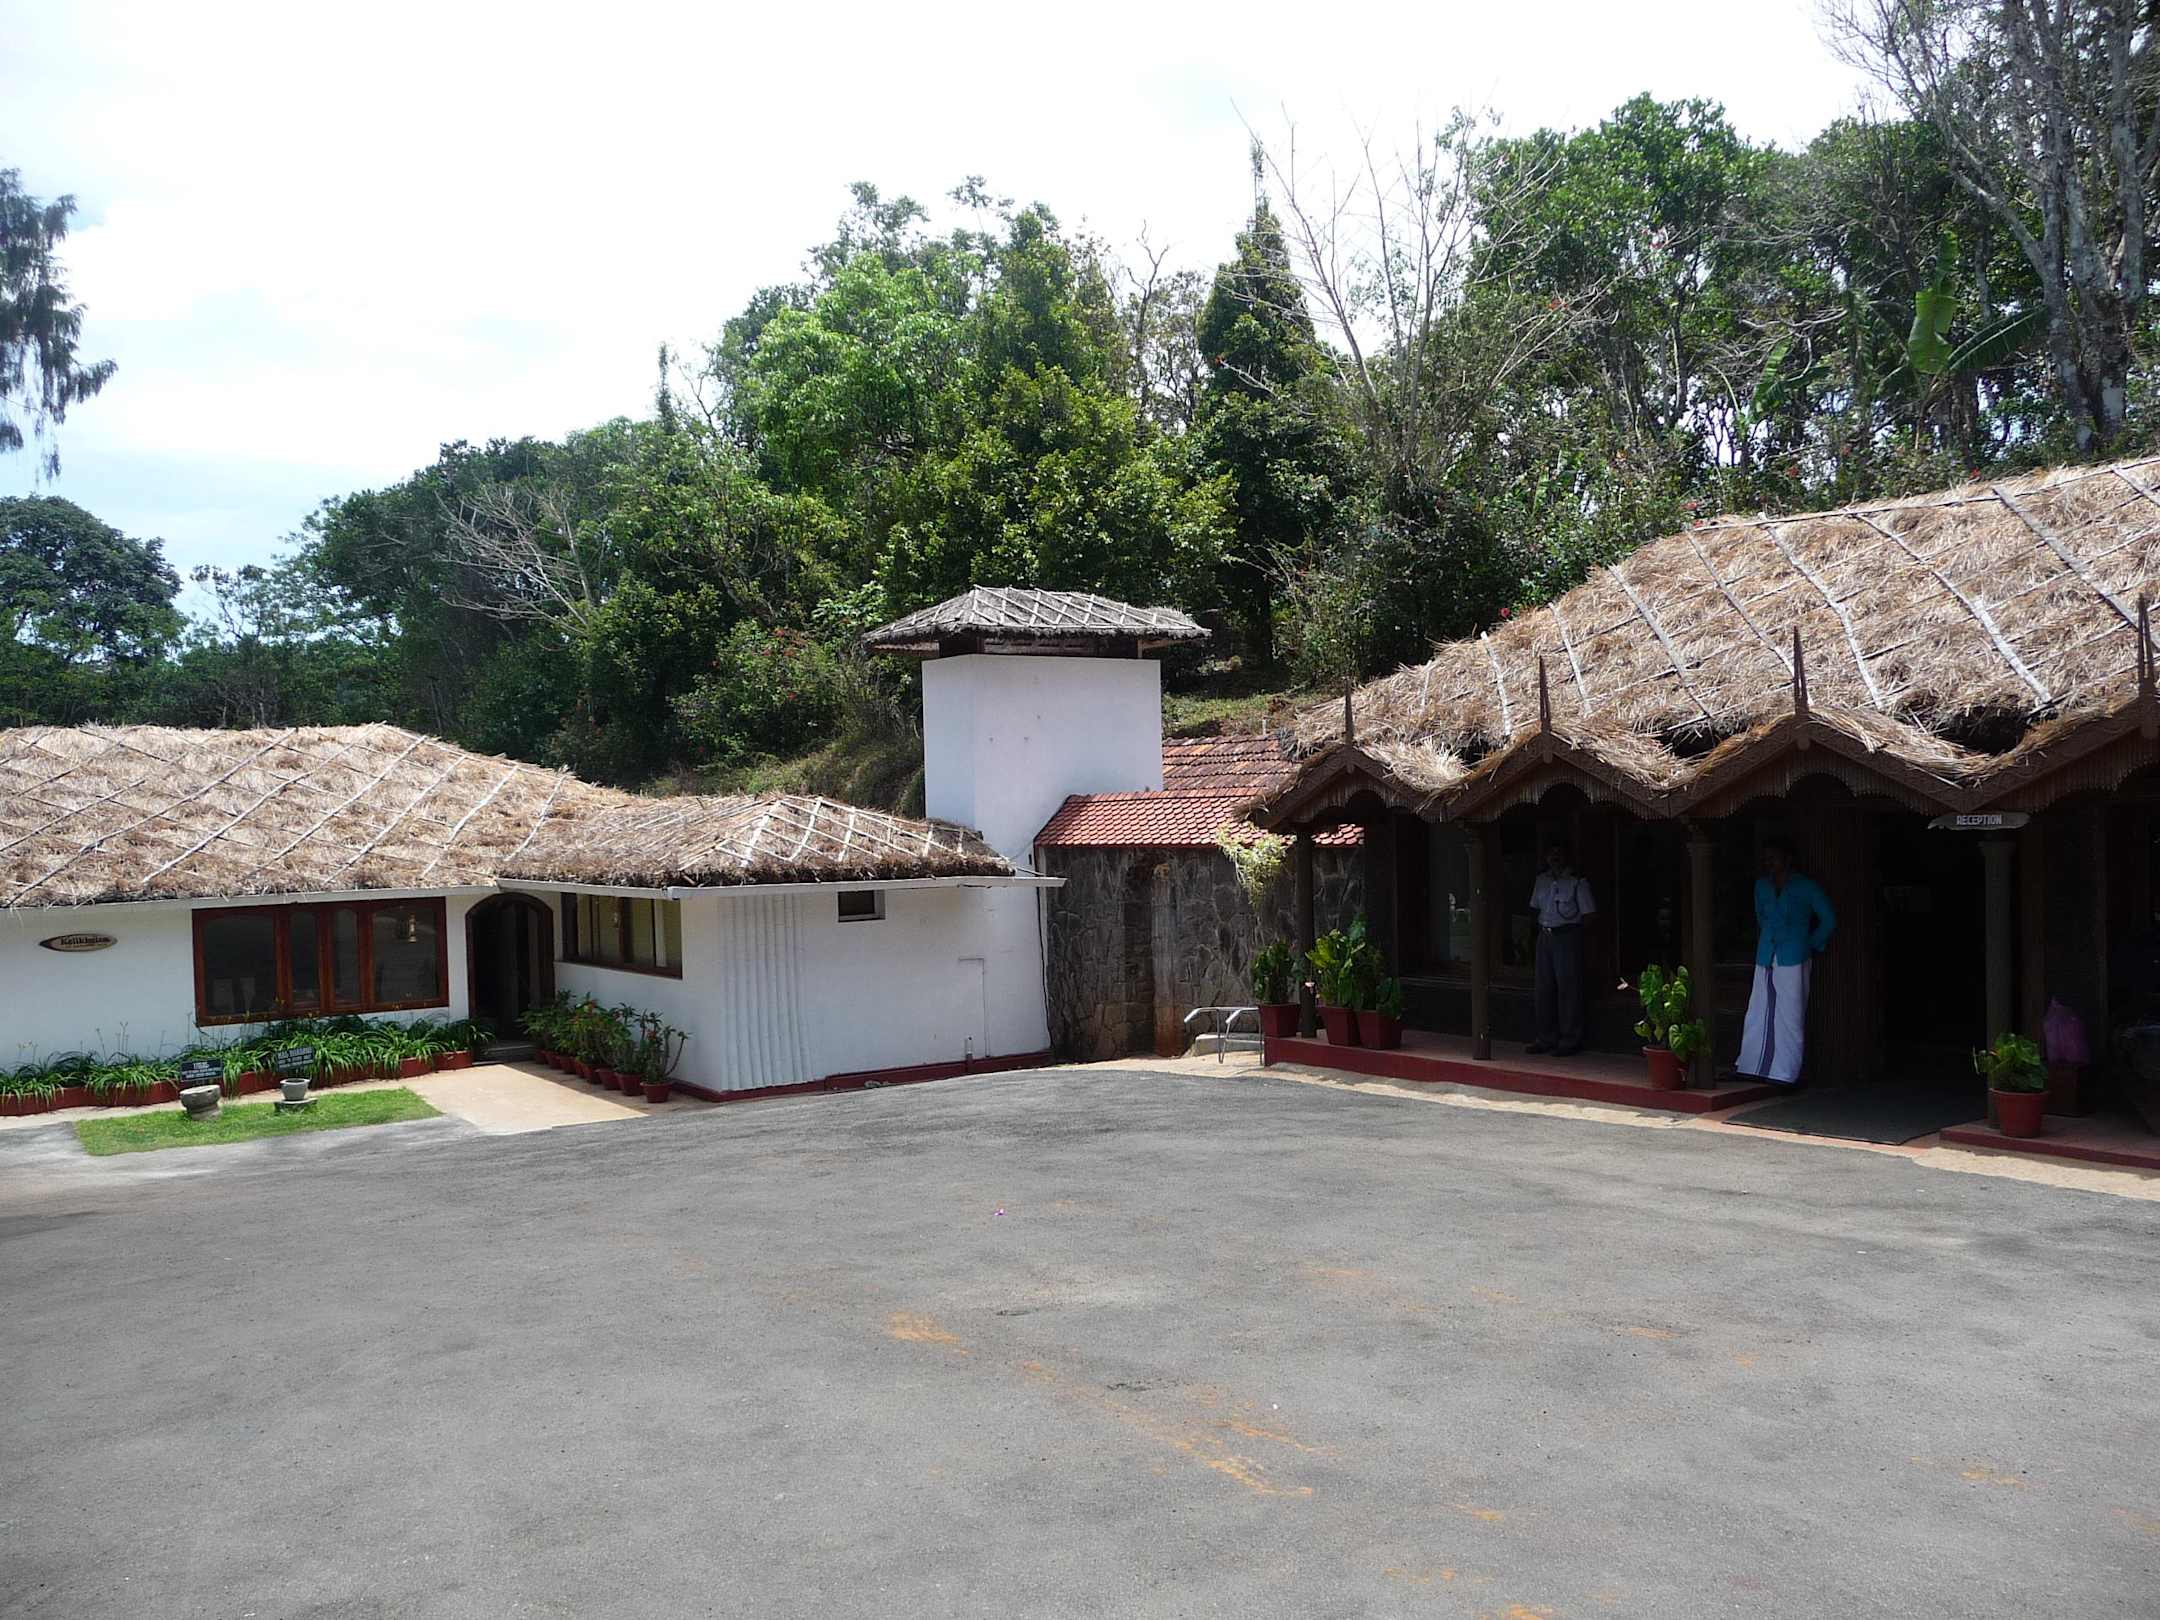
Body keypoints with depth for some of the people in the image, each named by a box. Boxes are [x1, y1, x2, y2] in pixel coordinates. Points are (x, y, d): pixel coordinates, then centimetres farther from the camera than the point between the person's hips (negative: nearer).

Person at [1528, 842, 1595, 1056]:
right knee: (1544, 988, 8)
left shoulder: (1577, 882, -6)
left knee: (1568, 988, -4)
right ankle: (1546, 1038, 17)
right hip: (1545, 936, 6)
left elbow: (1589, 914, -5)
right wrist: (1541, 928, 8)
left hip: (1567, 936, -6)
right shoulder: (1541, 880, 11)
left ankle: (1570, 1040, 3)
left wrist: (1576, 933, -9)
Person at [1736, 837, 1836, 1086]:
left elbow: (1828, 920, 5)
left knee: (1790, 1018, -3)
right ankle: (1752, 1069, 11)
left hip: (1793, 962, -5)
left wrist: (1811, 946, 6)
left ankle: (1786, 1074, 1)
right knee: (1757, 1016, 4)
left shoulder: (1805, 888, -1)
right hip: (1765, 960, 5)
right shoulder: (1761, 885, 13)